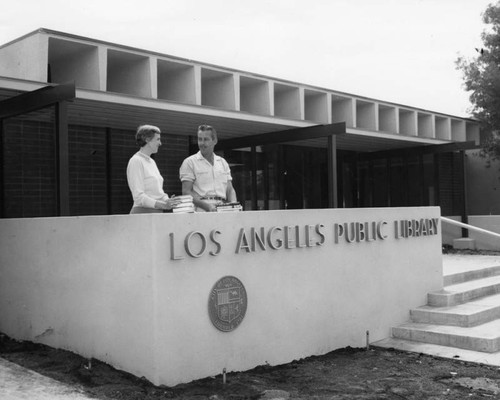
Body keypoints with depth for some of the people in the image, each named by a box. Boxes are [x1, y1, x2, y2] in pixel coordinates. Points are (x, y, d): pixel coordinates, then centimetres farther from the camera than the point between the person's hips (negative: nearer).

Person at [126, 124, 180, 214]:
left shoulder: (152, 162, 17)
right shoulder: (136, 161, -8)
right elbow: (138, 196, -16)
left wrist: (168, 201, 0)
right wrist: (162, 204, -25)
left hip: (157, 212, 8)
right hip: (143, 211, -8)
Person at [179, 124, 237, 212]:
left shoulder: (223, 162, 21)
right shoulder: (189, 162, 6)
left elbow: (230, 189, 20)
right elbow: (186, 192, -2)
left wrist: (234, 204, -1)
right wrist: (207, 206, -15)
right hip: (201, 210, -4)